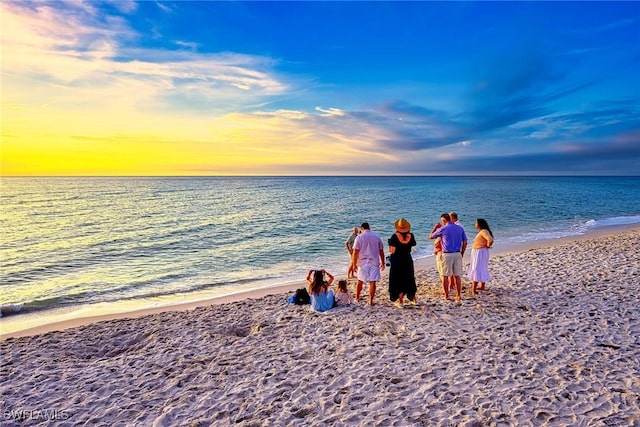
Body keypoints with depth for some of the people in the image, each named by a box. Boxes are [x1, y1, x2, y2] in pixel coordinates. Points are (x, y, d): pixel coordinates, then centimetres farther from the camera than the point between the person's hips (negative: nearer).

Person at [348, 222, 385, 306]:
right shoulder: (377, 237, 5)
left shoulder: (359, 237, -4)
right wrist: (382, 263, 15)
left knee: (360, 281, 15)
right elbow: (381, 252, 7)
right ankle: (370, 301, 2)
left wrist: (354, 264, -4)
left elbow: (355, 252, -8)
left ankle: (357, 298, 28)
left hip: (362, 263, -1)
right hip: (374, 263, 1)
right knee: (372, 282, 2)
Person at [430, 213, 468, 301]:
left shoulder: (443, 229, -7)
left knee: (445, 276, 5)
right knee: (457, 276, 11)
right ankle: (459, 295, 13)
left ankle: (446, 295, 9)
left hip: (447, 254, -4)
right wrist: (461, 254, 16)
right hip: (457, 254, 5)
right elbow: (465, 242, 8)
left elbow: (431, 236, 4)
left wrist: (435, 228, 20)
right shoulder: (460, 228, 7)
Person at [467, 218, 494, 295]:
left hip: (480, 253, -11)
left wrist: (487, 246, -13)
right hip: (477, 253, 11)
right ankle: (482, 286, 31)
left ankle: (474, 289, -12)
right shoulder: (481, 231, 12)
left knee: (476, 269, -11)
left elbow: (490, 240, -31)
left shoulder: (484, 231, -18)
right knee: (482, 269, 19)